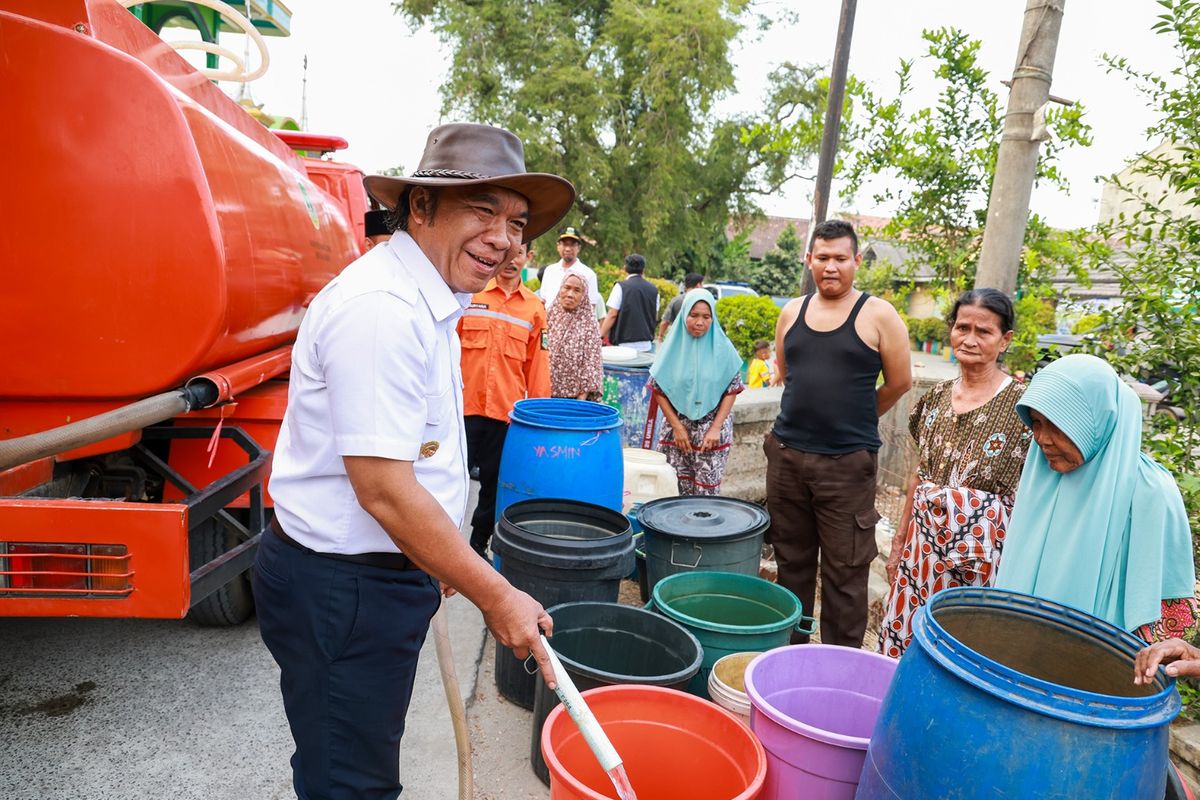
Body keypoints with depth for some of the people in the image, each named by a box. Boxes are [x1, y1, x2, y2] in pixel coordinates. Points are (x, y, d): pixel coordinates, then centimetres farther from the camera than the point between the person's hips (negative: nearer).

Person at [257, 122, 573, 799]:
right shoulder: (381, 311, -26)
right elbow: (385, 491, -28)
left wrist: (441, 561, 20)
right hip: (341, 588, -10)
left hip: (385, 573, 10)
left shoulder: (425, 300, 8)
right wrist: (496, 597, -20)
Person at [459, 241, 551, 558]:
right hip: (464, 406, -2)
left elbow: (536, 365, 8)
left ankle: (479, 545, 29)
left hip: (507, 412, 2)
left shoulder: (535, 308, 6)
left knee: (495, 485, 12)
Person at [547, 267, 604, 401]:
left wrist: (582, 398, -10)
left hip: (575, 396, -2)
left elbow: (591, 365, -5)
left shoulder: (589, 324, -3)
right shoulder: (549, 316, 4)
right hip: (546, 394, 2)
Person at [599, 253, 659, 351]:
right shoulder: (653, 289, 8)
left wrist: (600, 336, -4)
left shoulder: (621, 287, -6)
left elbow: (612, 315, -9)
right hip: (646, 345, 5)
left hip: (625, 344, -5)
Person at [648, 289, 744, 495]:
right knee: (675, 490, 3)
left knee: (707, 491, 0)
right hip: (678, 428, 1)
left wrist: (716, 428, -8)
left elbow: (732, 390, -1)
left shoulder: (722, 348, -2)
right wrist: (677, 427, -4)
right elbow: (658, 389, 1)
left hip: (712, 432, -1)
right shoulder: (673, 345, -1)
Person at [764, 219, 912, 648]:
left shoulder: (877, 315, -5)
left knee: (844, 571, 2)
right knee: (791, 560, 15)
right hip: (787, 454, 4)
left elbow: (899, 382, 2)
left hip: (848, 463, -4)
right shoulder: (792, 312, 8)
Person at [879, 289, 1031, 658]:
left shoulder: (1021, 404, -9)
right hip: (923, 541, 5)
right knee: (905, 642, 12)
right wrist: (899, 542, 15)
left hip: (983, 549, -5)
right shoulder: (936, 397, 6)